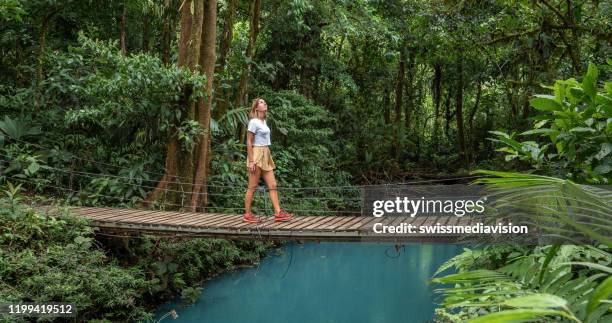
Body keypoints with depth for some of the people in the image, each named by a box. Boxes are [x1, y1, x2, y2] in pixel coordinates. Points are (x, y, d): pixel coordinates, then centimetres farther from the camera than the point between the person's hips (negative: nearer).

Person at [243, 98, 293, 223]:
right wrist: (251, 161, -18)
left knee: (273, 185, 4)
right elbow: (249, 142, -13)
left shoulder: (264, 121, 14)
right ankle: (247, 214, 7)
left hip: (266, 156, 9)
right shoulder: (253, 122, -11)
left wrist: (270, 159, 18)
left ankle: (278, 213, 5)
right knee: (252, 187, -1)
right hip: (256, 155, -9)